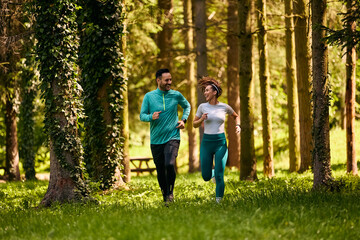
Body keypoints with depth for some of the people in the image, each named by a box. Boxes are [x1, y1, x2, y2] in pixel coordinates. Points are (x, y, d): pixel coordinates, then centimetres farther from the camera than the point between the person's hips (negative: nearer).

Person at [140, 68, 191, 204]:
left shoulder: (176, 95, 2)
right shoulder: (149, 96, 1)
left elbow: (187, 106, 21)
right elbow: (142, 116, 3)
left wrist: (183, 120, 5)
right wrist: (151, 117, -19)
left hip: (172, 137, -1)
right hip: (156, 140, 1)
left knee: (170, 164, -23)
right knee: (160, 170, 6)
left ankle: (170, 192, -3)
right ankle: (164, 194, 29)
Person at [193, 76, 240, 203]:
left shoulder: (225, 107, 1)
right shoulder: (202, 107, 1)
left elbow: (236, 116, 20)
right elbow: (195, 124, 8)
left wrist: (238, 125, -1)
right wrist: (202, 119, -13)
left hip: (221, 143, -1)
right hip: (206, 143, 1)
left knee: (219, 176, -9)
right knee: (206, 177, 5)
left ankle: (218, 201, 6)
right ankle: (213, 173, 41)